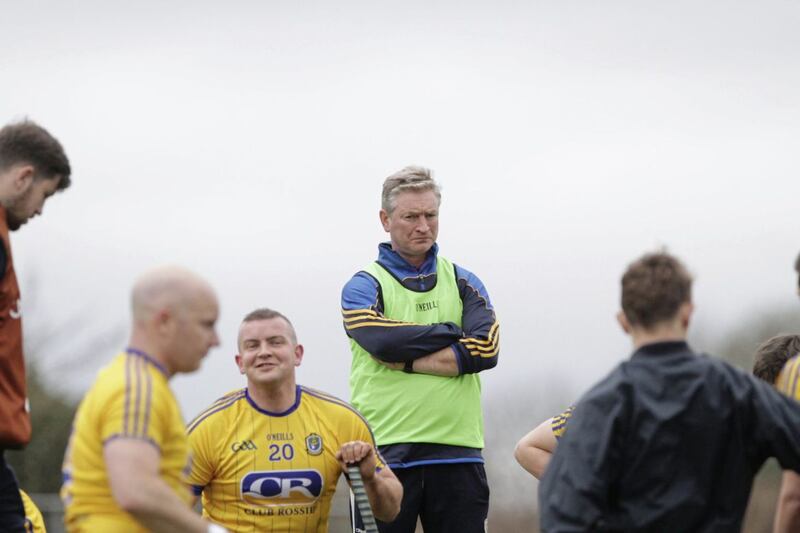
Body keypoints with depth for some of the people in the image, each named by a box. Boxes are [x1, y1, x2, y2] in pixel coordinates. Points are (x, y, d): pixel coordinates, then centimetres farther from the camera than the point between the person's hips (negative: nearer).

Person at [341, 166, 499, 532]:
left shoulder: (463, 283, 14)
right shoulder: (363, 287, 5)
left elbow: (485, 349, -4)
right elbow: (384, 340, -16)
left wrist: (406, 362, -10)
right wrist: (453, 332, -5)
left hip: (456, 452, 3)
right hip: (384, 454, -3)